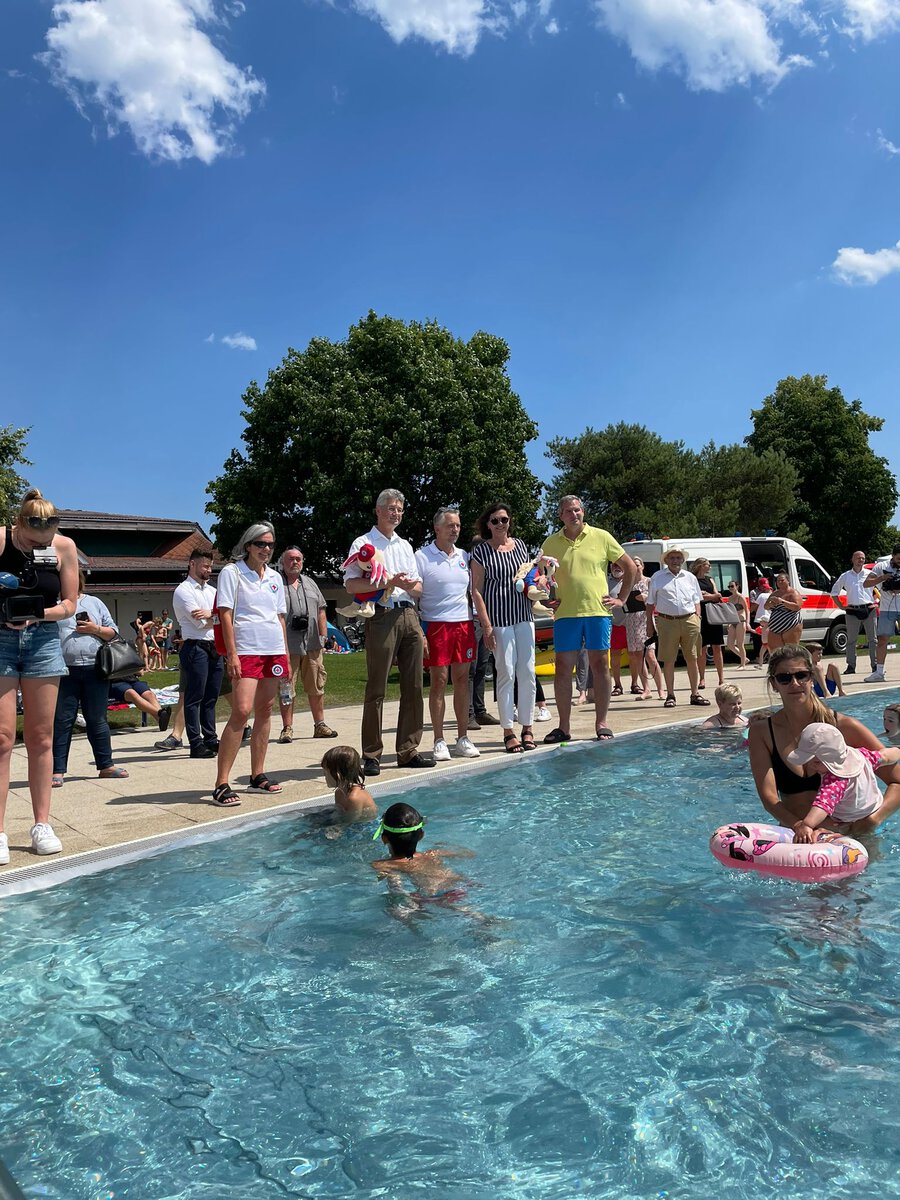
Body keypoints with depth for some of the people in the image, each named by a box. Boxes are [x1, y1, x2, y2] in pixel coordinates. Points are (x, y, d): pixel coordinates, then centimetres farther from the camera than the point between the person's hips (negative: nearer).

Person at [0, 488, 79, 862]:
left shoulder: (64, 547, -5)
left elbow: (69, 604, 0)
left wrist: (36, 614, -17)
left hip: (43, 640, 2)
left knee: (40, 738, 6)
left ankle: (42, 825, 14)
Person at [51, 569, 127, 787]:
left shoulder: (94, 602, 14)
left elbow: (113, 632, 13)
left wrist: (96, 629, -5)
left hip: (94, 670, 2)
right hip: (65, 671, -2)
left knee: (97, 719, 9)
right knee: (61, 721, 0)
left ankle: (106, 765, 18)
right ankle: (57, 771, 5)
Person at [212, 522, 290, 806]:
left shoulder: (274, 577, 16)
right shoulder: (231, 572, -1)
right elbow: (225, 614, -7)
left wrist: (286, 655, 15)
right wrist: (231, 654, -14)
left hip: (274, 650, 6)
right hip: (245, 650, -6)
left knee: (264, 711, 8)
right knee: (241, 711, -16)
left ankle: (257, 776, 17)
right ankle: (221, 784, -13)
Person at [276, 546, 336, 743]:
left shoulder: (310, 583, 17)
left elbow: (321, 612, 18)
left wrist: (323, 638, 10)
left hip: (312, 645, 5)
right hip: (287, 646, -5)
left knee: (317, 687, 8)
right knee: (287, 689, 0)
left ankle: (320, 725, 18)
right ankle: (287, 728, 8)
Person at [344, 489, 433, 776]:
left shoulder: (405, 546, 22)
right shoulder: (363, 544, 3)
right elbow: (351, 585, -8)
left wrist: (410, 586, -3)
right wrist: (388, 582, -14)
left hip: (409, 616, 6)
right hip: (382, 617, -6)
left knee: (413, 687, 6)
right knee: (376, 689, -5)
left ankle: (408, 751, 14)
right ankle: (371, 755, 2)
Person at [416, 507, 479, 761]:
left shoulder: (465, 556, 13)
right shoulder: (422, 556, -2)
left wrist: (478, 622, 11)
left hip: (464, 623, 5)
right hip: (436, 624, -4)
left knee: (462, 680, 7)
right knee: (439, 681, -2)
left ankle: (463, 739, 15)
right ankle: (439, 742, 6)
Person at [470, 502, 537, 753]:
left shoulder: (520, 544, 13)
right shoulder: (481, 550, -1)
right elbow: (476, 591, -5)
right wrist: (486, 626, -11)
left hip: (523, 614, 4)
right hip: (498, 617, -4)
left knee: (527, 672, 4)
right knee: (506, 673, -4)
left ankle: (527, 727, 14)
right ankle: (508, 731, 5)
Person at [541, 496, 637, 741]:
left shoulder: (601, 537, 5)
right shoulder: (551, 543, 8)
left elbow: (630, 567, 10)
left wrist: (621, 599, 5)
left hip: (598, 611, -1)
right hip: (565, 614, 1)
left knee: (600, 666, 2)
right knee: (563, 668, 1)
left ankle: (601, 723, 12)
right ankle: (563, 726, 10)